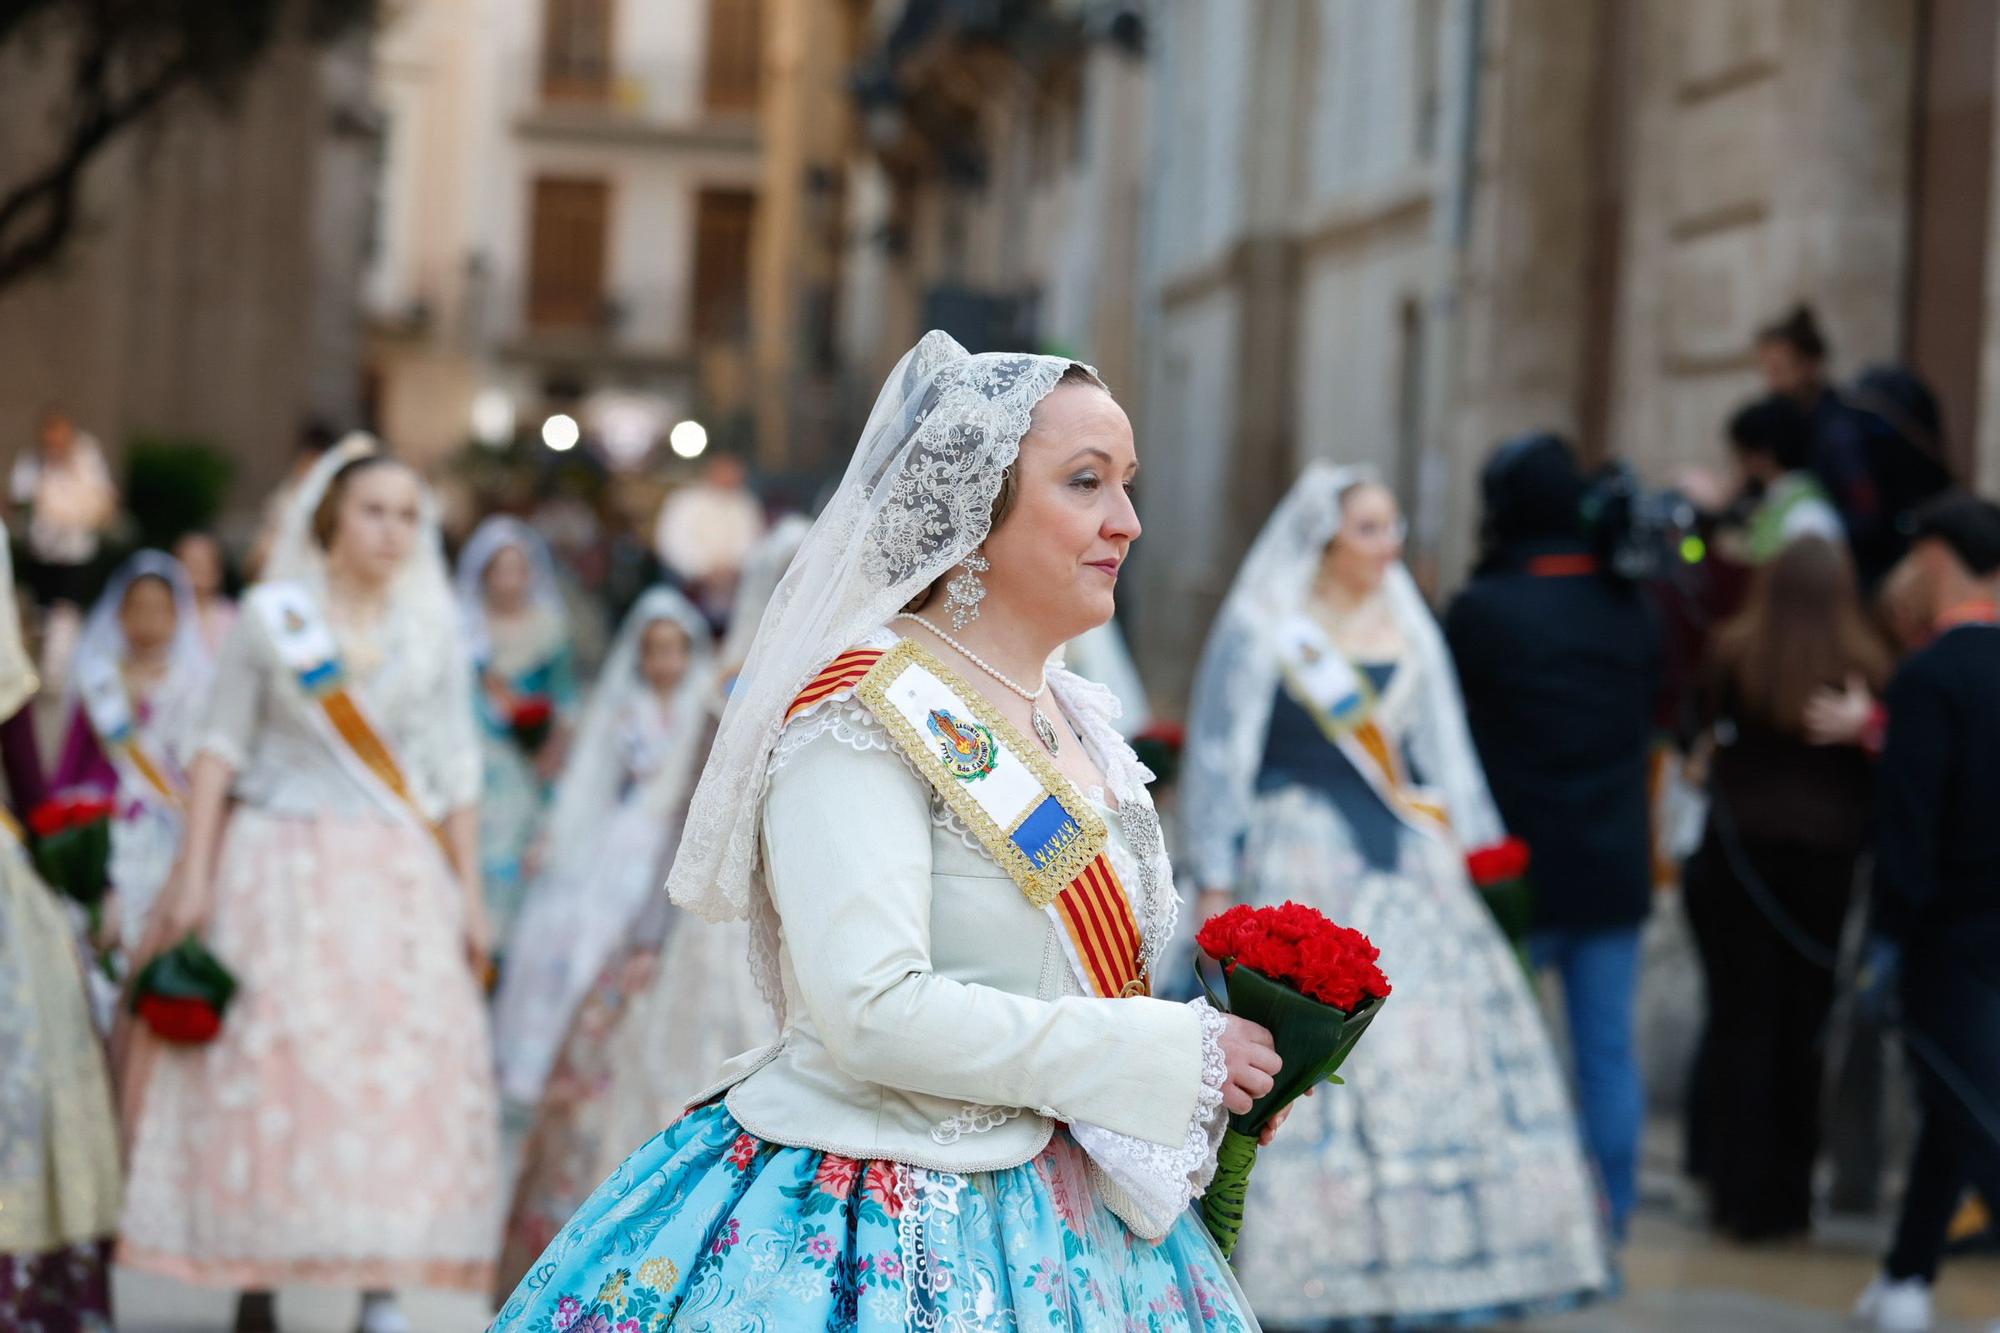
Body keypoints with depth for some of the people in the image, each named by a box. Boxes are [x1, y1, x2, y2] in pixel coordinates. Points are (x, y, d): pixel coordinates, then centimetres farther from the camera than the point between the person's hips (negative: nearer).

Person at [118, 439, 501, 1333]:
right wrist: (194, 872, -5)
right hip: (279, 866, -2)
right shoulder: (272, 616, 3)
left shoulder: (432, 630, 10)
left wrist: (469, 892, 5)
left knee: (405, 1065, -6)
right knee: (262, 1057, -6)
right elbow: (220, 748, 2)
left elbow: (455, 768, 10)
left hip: (397, 874, 2)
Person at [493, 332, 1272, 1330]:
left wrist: (1210, 1058, 4)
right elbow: (876, 1012, -26)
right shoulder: (863, 711, -16)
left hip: (1065, 1226, 8)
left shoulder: (1076, 721, 10)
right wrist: (1168, 1055, -20)